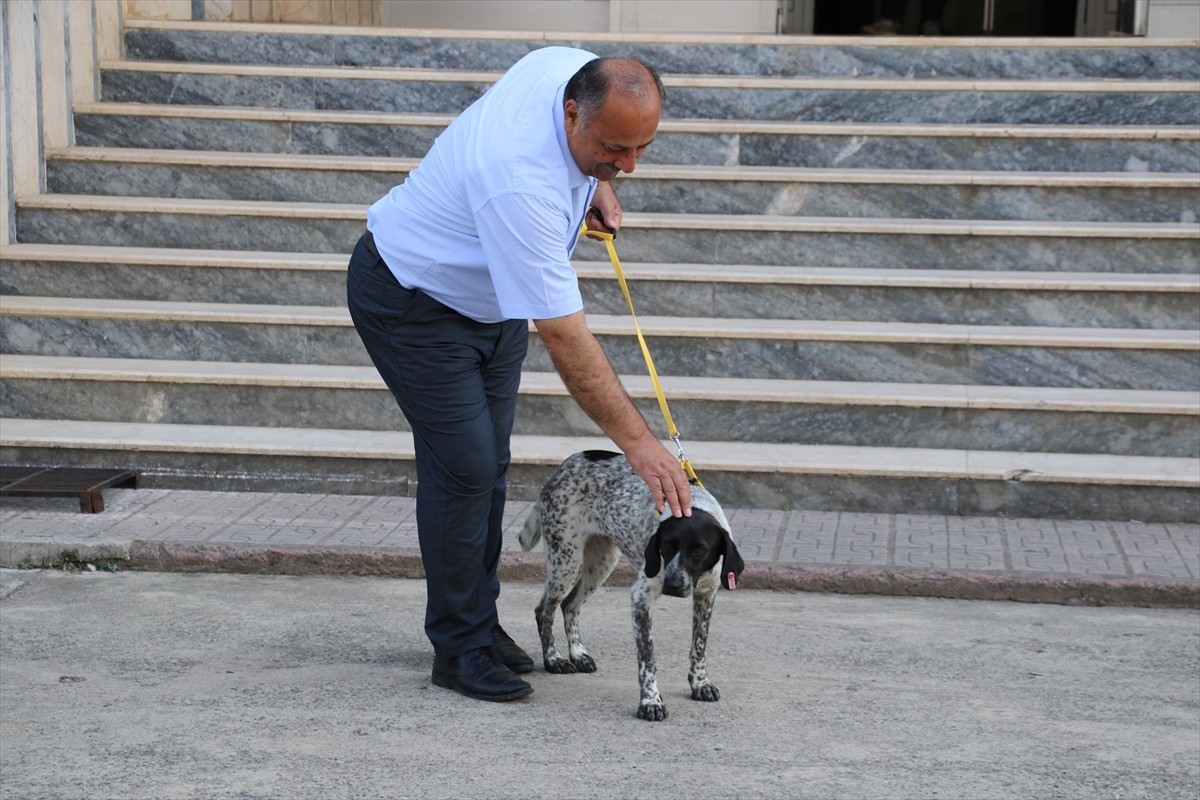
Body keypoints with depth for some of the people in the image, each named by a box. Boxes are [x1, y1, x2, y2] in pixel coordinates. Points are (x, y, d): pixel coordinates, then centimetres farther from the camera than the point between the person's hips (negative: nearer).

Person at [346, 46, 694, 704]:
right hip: (413, 299, -8)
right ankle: (459, 647, 2)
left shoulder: (573, 67, -19)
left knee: (489, 466, 10)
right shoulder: (521, 186, -41)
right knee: (465, 466, -11)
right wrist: (637, 442, -38)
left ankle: (478, 620, 21)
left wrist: (594, 184, -2)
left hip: (491, 296, 8)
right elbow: (564, 338, -39)